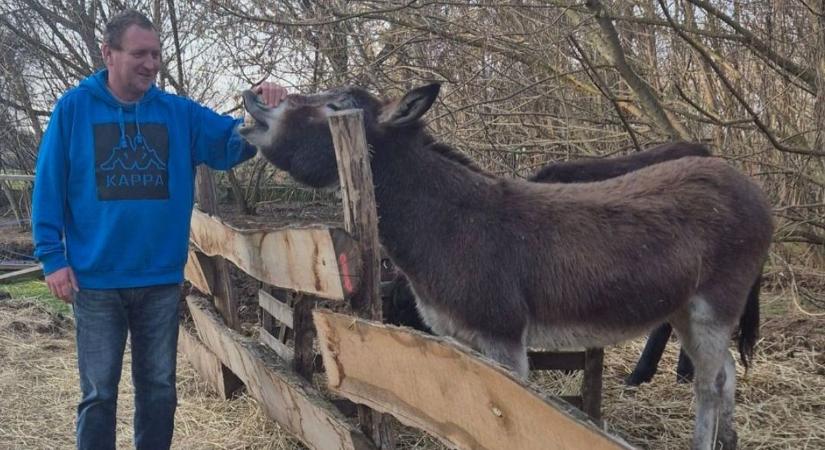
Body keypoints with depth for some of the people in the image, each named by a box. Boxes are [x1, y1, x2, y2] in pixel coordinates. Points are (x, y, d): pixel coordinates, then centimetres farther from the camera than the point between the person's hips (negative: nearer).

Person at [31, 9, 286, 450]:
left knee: (158, 388, 14)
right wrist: (52, 256, -9)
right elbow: (49, 186, -3)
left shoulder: (179, 112, 4)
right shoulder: (74, 107, -3)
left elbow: (233, 142, -5)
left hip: (161, 279, 3)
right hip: (96, 279, -2)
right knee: (98, 393, 8)